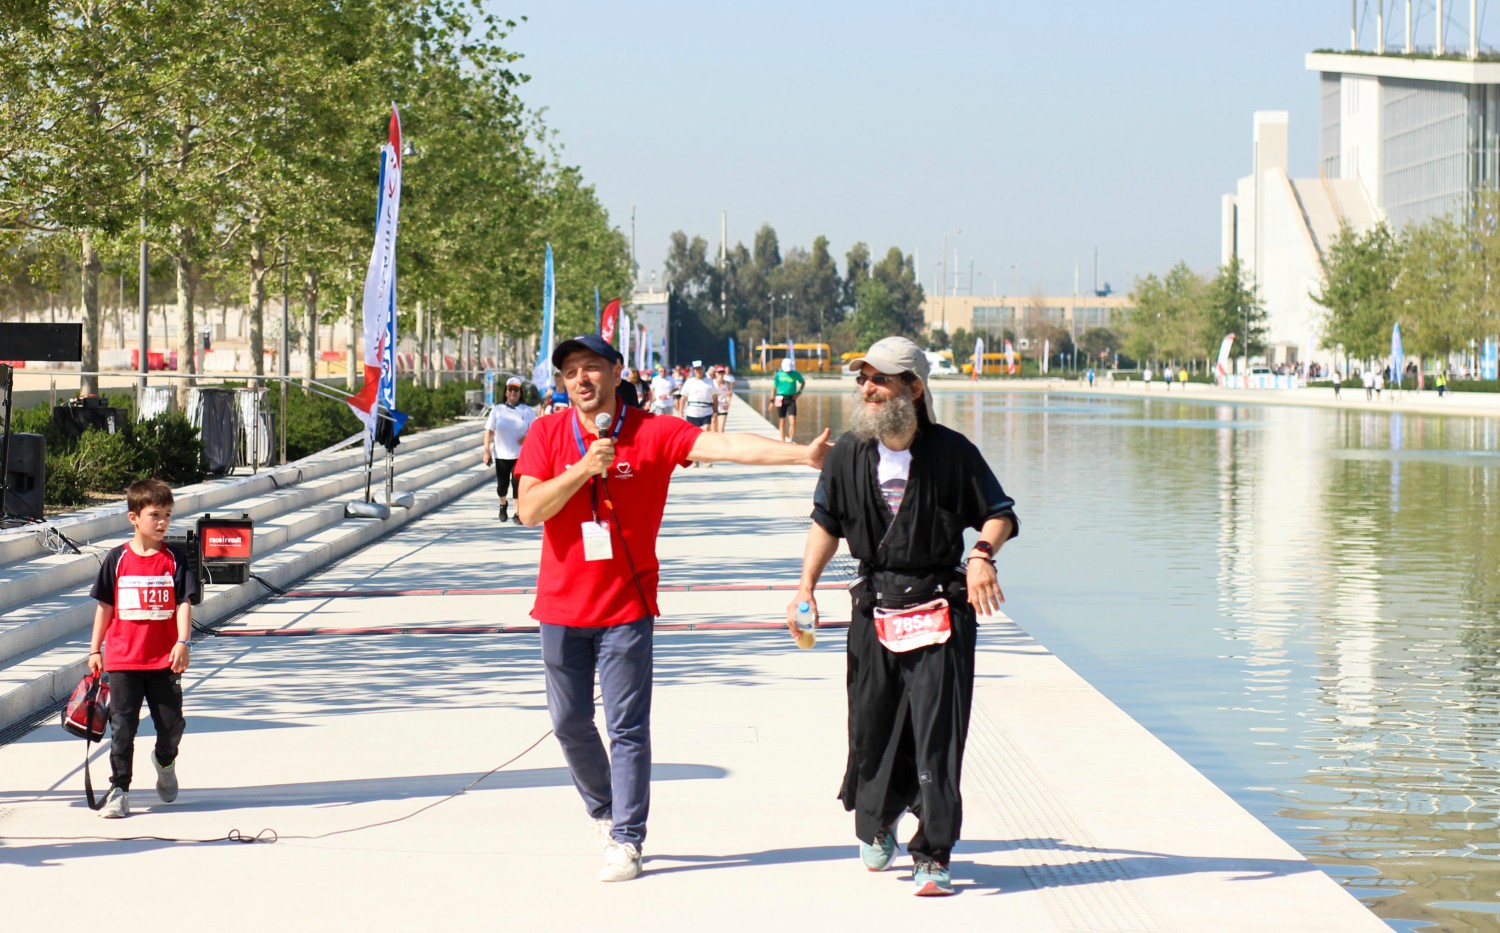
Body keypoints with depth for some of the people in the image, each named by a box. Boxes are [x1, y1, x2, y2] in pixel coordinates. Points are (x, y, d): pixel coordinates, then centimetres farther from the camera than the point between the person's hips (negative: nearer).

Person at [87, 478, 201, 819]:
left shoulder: (175, 558, 0)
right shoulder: (118, 559, 1)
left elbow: (184, 603, -4)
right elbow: (104, 606, 8)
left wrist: (182, 642, -18)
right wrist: (95, 649, 7)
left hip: (165, 660, 0)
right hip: (123, 660, 0)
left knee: (172, 724, 6)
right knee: (122, 727, 0)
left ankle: (164, 760, 37)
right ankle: (119, 789, 8)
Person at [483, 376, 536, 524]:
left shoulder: (527, 411, 5)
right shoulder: (497, 410, 6)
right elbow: (489, 431, 4)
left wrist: (528, 438, -15)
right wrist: (487, 451, -4)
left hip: (520, 455, -1)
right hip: (501, 454, 1)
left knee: (518, 483, -10)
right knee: (502, 484, 3)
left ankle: (518, 514, 0)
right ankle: (503, 504, 34)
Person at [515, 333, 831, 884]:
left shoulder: (652, 433, -6)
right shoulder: (547, 434, 0)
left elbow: (726, 446, -17)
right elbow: (529, 510, -9)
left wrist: (802, 454, -29)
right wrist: (584, 468, -20)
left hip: (625, 606, -2)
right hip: (561, 605, 3)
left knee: (627, 728, -3)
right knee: (569, 723, 11)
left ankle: (626, 841, 3)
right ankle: (603, 809, 33)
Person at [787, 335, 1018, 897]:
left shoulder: (951, 451, -6)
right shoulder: (849, 453, 4)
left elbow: (999, 513, 2)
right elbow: (827, 523, 16)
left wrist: (982, 554, -18)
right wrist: (807, 586, 5)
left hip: (941, 610, -3)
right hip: (875, 610, 3)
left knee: (937, 733, -9)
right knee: (872, 728, 11)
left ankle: (933, 856, -4)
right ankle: (876, 827, 38)